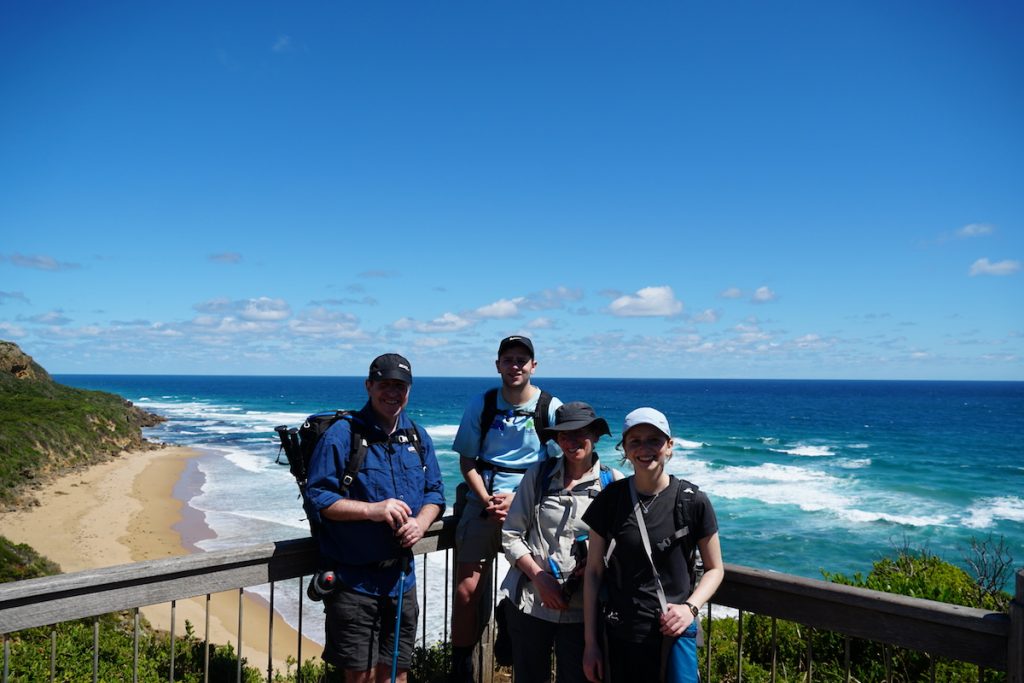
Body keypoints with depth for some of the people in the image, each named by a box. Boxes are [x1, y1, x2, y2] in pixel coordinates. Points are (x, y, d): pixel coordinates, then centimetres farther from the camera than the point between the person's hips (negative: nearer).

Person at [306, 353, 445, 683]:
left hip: (401, 577, 5)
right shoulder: (342, 434, -10)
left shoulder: (418, 437, 8)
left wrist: (420, 523, -9)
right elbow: (318, 498, -12)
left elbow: (435, 492, 12)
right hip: (353, 578, -5)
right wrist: (372, 510, -23)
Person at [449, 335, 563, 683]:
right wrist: (487, 500, -8)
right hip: (483, 504, 1)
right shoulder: (481, 405, 3)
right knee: (466, 590, -4)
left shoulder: (551, 408, -2)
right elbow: (467, 461, 6)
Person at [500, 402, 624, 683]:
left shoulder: (613, 482, -1)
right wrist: (539, 576, -10)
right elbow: (510, 535, 1)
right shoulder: (538, 475, 1)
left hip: (582, 607, -1)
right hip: (529, 601, 1)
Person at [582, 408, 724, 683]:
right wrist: (590, 642, 2)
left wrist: (690, 607, -14)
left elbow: (715, 568, 4)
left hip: (673, 634, -1)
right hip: (619, 638, 1)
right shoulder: (609, 500, -3)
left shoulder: (693, 502, -7)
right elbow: (593, 572, 2)